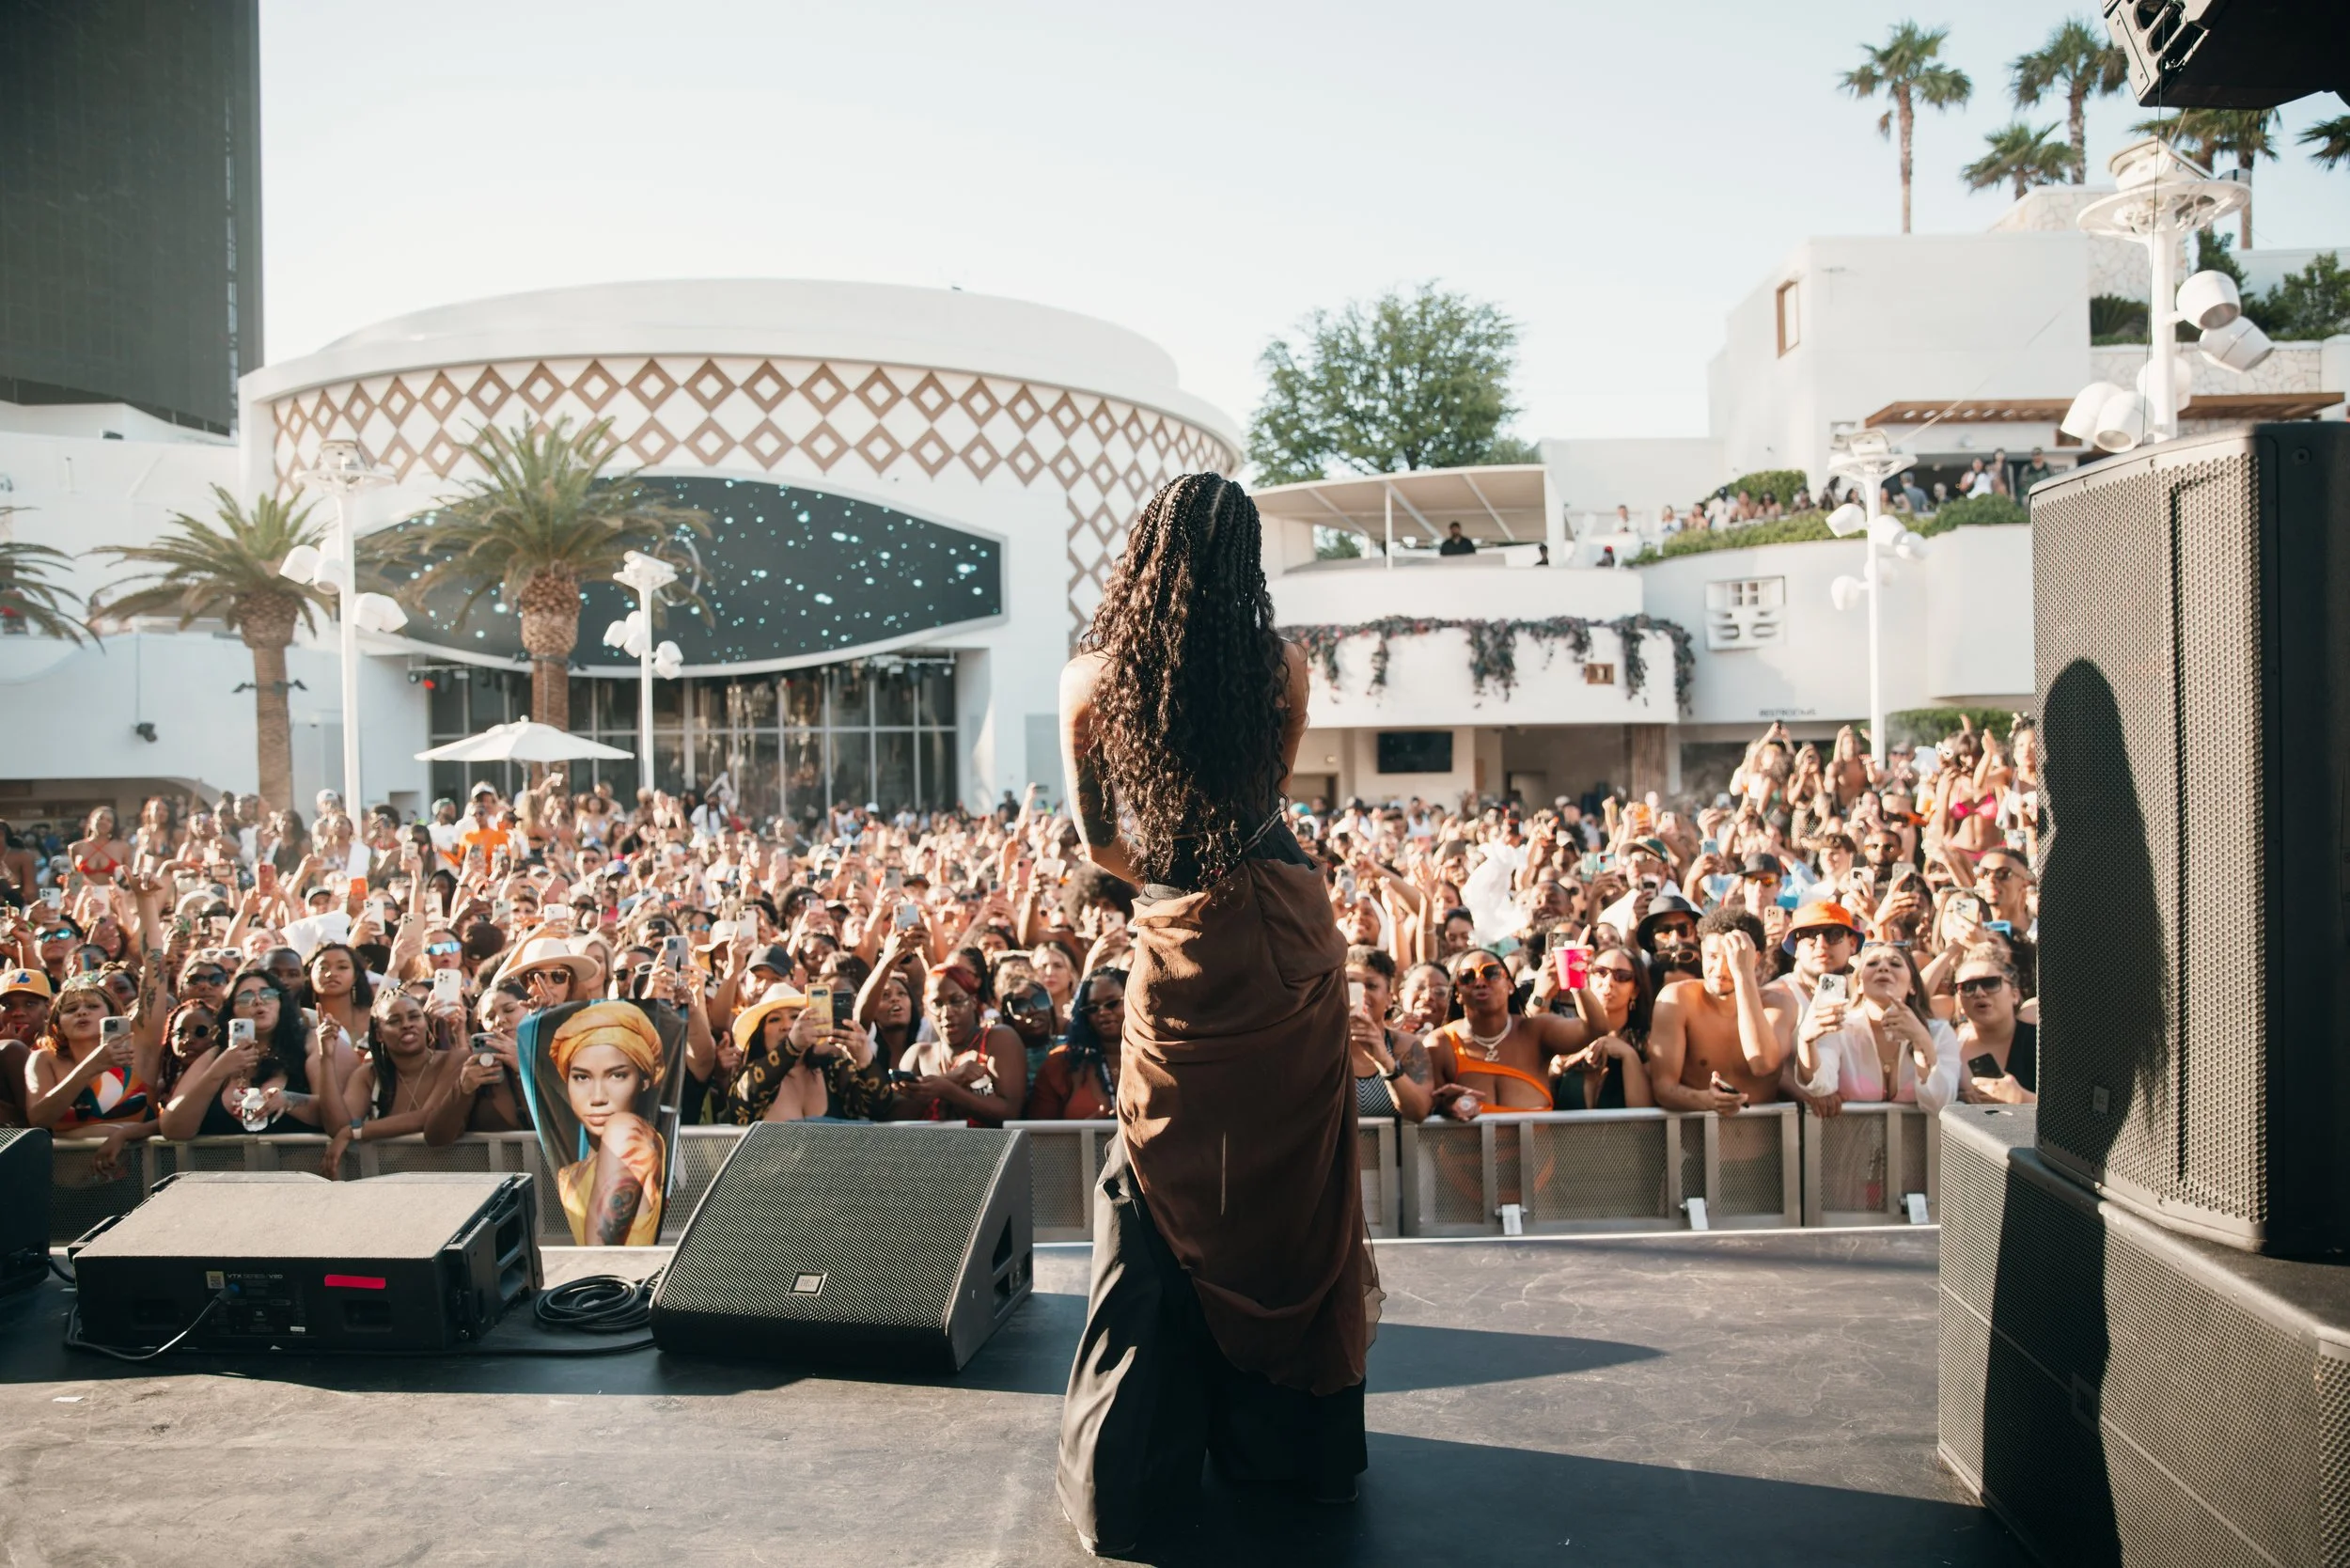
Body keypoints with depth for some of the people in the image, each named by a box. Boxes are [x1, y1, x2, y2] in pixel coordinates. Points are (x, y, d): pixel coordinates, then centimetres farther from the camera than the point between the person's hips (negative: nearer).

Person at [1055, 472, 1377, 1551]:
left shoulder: (1091, 680, -5)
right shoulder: (1280, 667, -5)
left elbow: (1098, 841, 4)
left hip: (1177, 950, 0)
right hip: (1286, 940, 1)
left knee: (1166, 1198, 12)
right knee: (1290, 1185, 13)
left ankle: (1131, 1467, 20)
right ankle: (1289, 1436, 27)